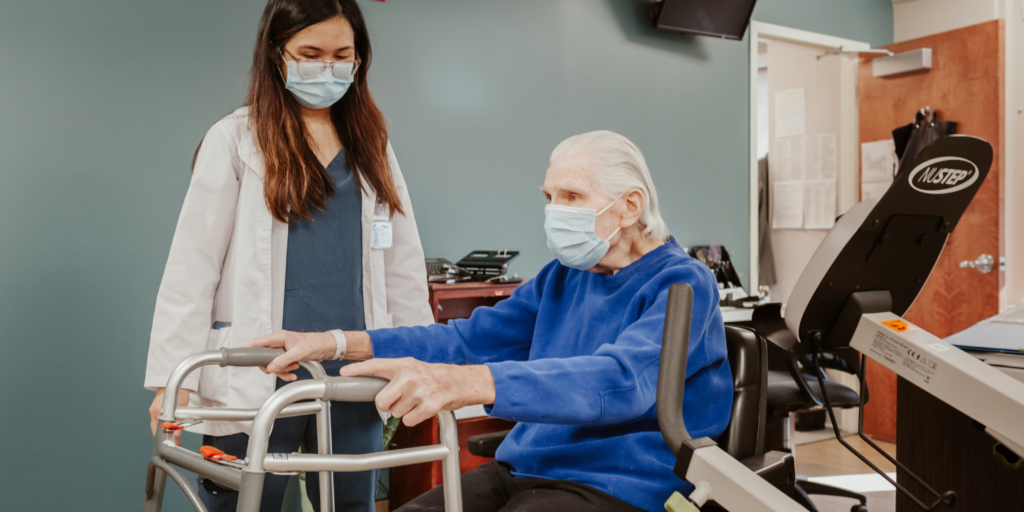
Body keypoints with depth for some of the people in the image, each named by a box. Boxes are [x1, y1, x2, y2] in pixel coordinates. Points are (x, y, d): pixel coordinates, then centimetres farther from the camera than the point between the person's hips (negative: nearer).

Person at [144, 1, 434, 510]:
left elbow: (403, 266, 11)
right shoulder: (235, 139, -1)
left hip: (353, 378, 4)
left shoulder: (371, 144, 11)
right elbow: (191, 267, -3)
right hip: (257, 382, -3)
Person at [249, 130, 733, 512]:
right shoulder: (563, 276, 15)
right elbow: (469, 338, 11)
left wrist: (462, 383, -44)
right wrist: (334, 343, -1)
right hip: (521, 468, 7)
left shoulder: (681, 284, -10)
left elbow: (621, 381, -29)